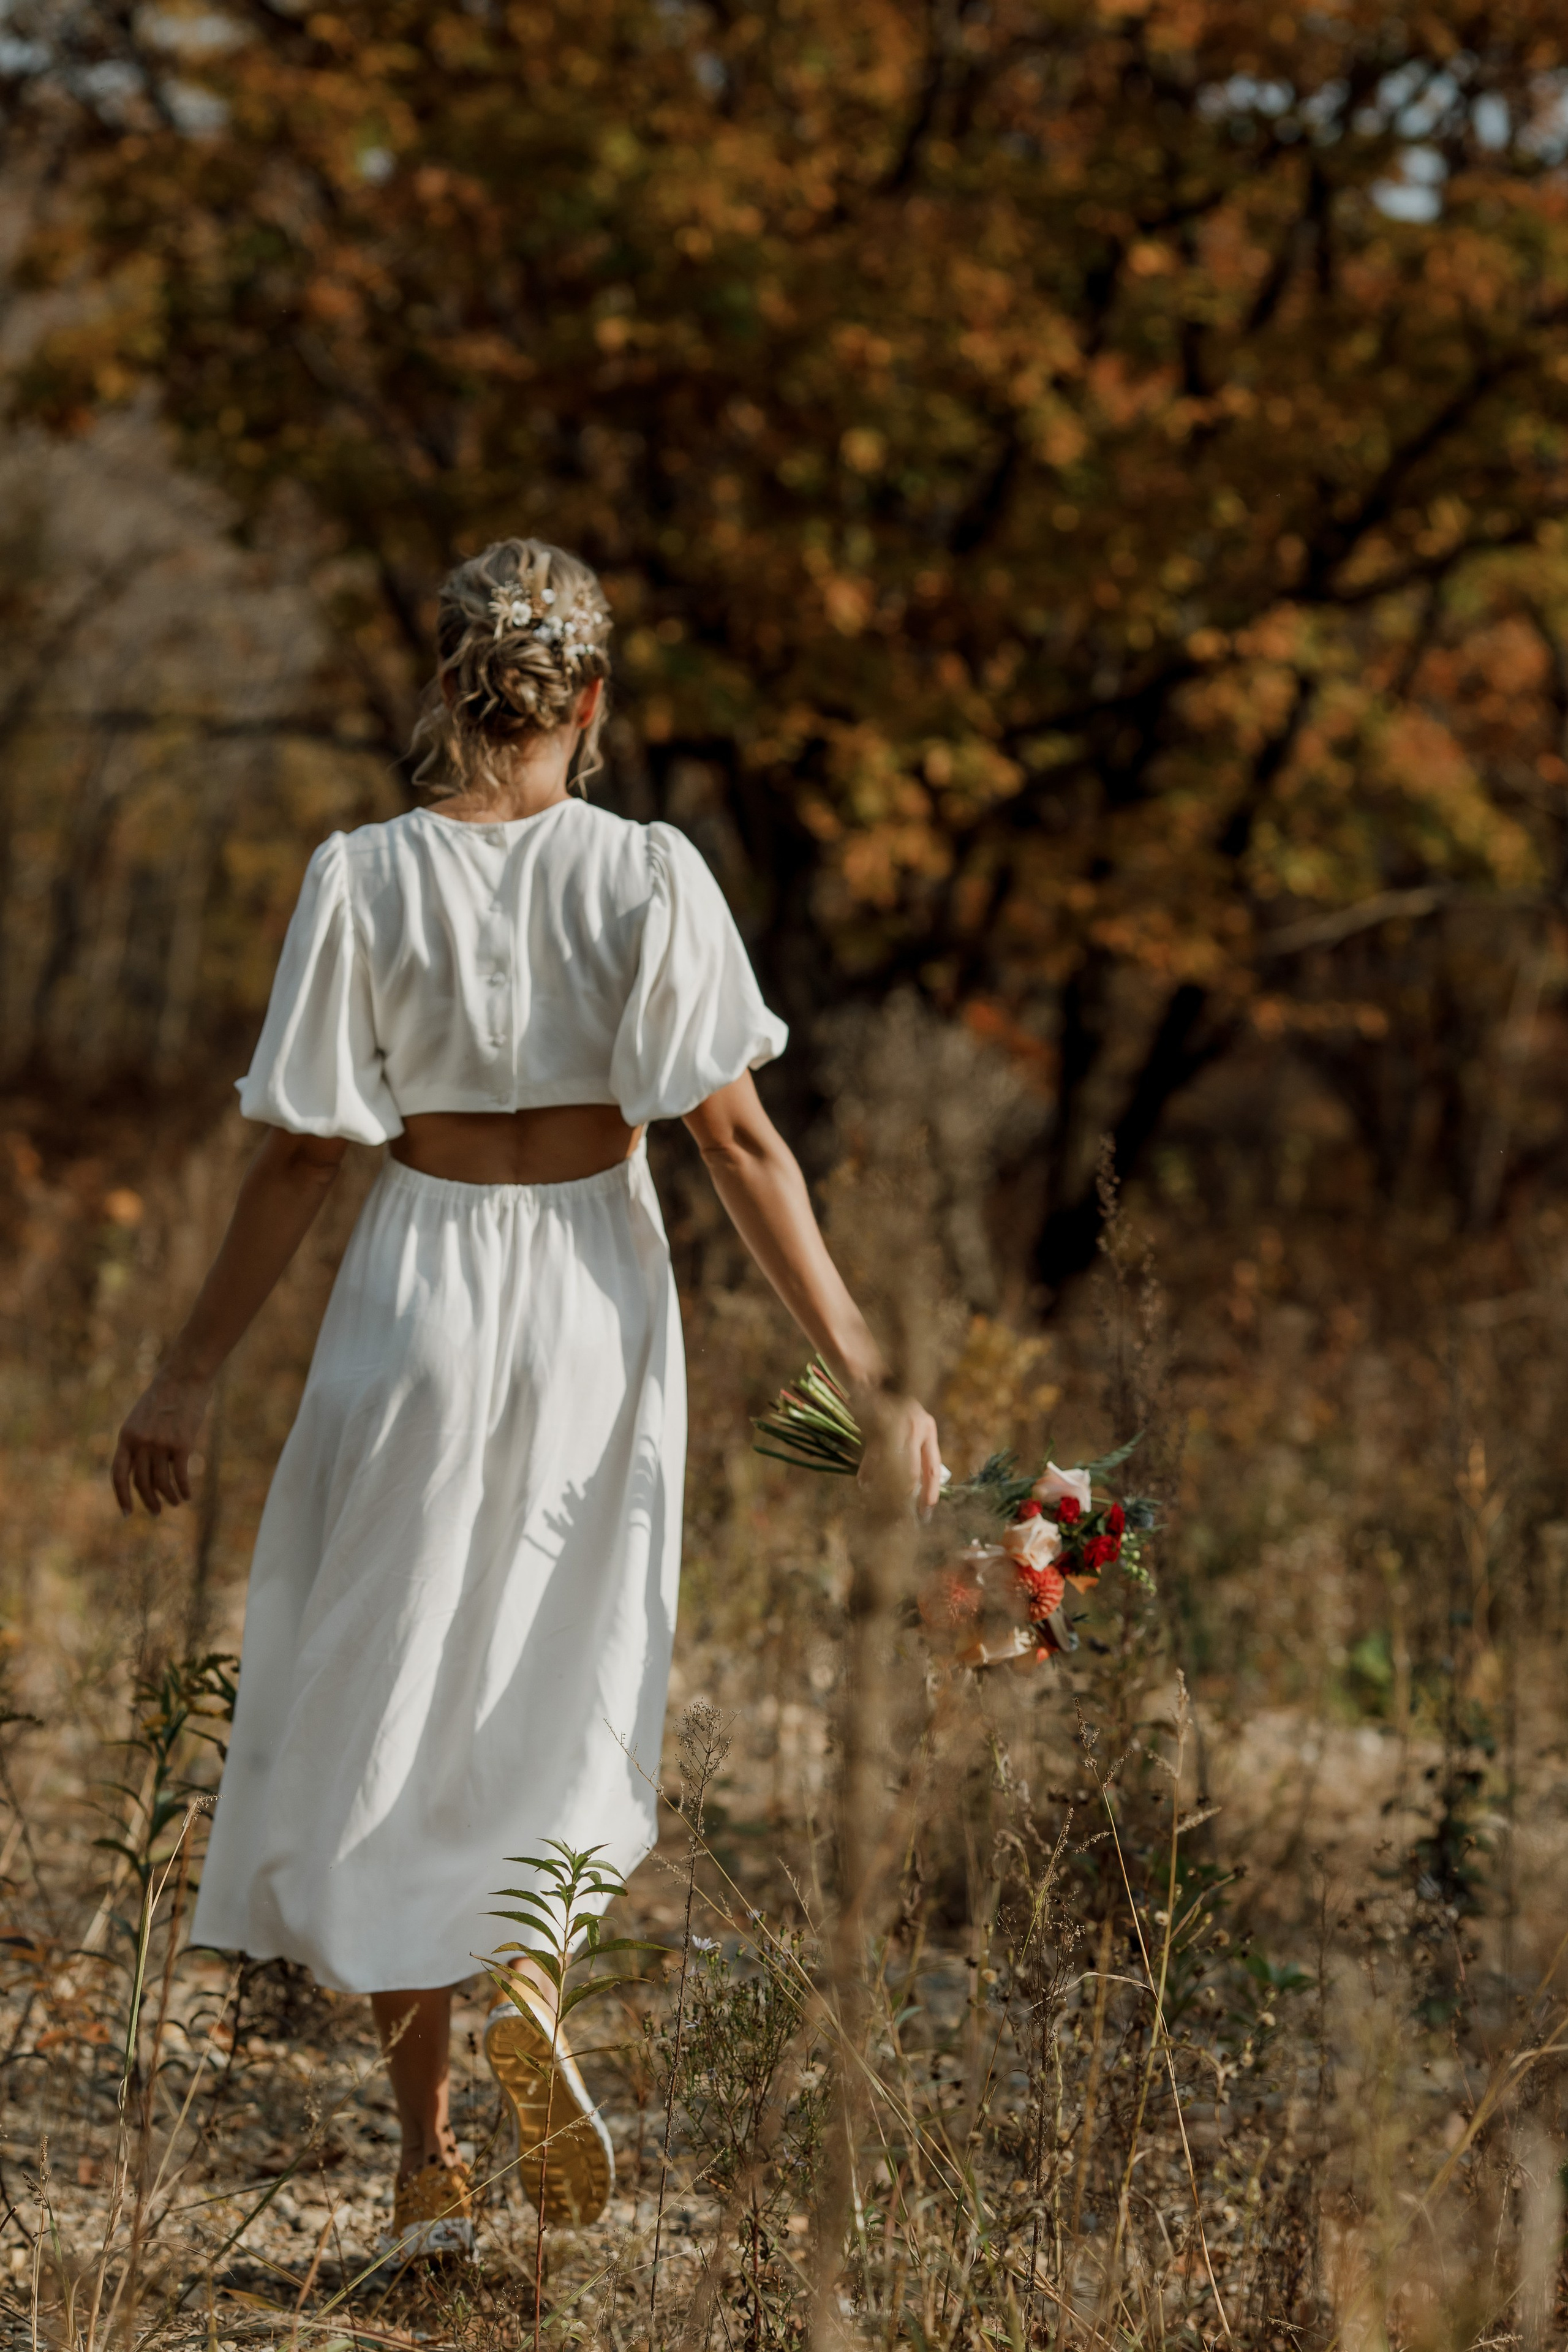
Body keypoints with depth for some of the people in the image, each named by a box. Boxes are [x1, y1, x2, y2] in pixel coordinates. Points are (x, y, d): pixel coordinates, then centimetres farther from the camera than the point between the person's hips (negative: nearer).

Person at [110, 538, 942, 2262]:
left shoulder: (364, 878, -8)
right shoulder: (648, 876, -7)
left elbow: (301, 1154, -6)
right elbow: (736, 1139, -10)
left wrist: (190, 1375, 3)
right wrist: (861, 1365, -5)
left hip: (420, 1293, -1)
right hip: (597, 1293, 1)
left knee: (388, 1716, 9)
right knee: (562, 1690, 21)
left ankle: (427, 2160, 7)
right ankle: (533, 1986, -4)